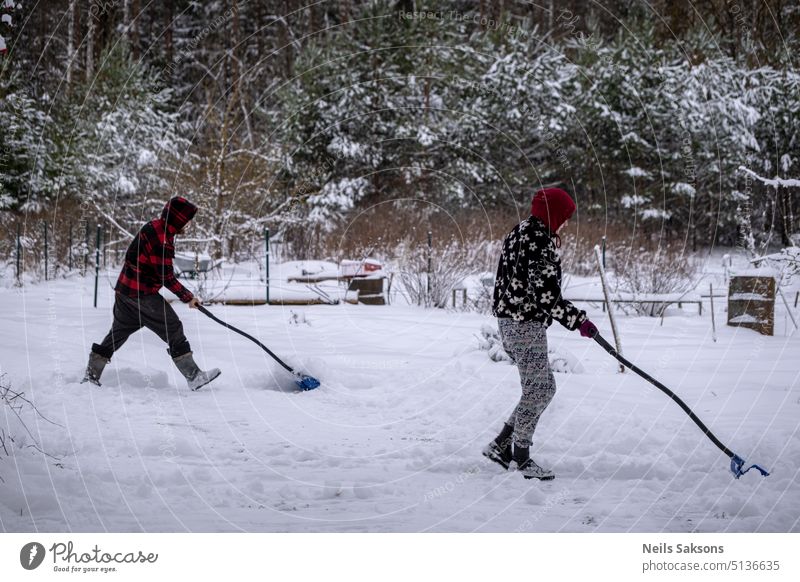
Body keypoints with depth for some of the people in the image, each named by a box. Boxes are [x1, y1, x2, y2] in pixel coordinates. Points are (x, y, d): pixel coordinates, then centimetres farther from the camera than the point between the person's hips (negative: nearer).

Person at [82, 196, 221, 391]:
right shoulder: (160, 238, -21)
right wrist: (188, 297, -12)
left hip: (125, 290, 10)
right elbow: (166, 277, -19)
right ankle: (193, 377, -5)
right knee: (173, 329, -6)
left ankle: (91, 375, 24)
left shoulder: (155, 227, 10)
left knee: (118, 332, 18)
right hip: (142, 293, -10)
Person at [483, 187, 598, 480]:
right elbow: (545, 293, -24)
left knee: (541, 387, 14)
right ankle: (521, 458, 3)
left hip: (508, 319, 10)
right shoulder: (541, 240, -18)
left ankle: (500, 445, 17)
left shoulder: (520, 231, 15)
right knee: (539, 389, -3)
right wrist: (579, 320, -18)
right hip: (526, 324, -10)